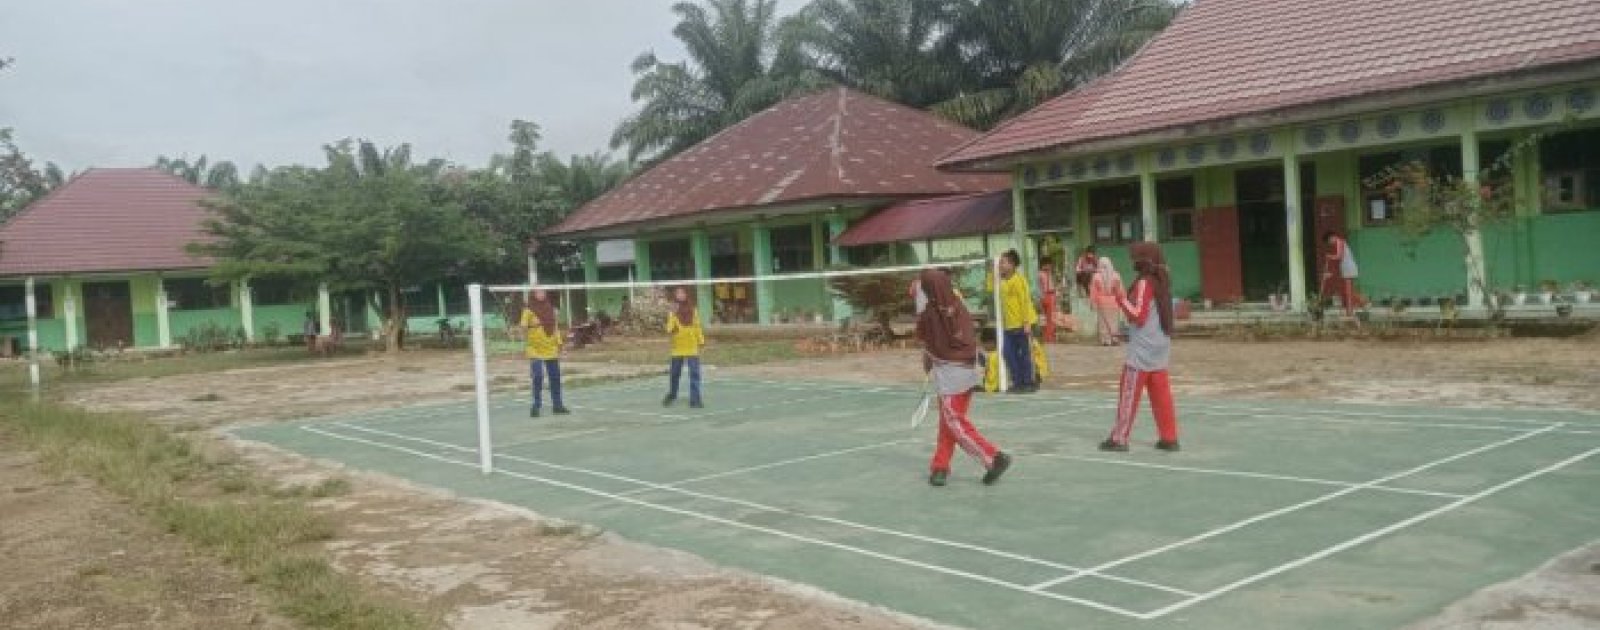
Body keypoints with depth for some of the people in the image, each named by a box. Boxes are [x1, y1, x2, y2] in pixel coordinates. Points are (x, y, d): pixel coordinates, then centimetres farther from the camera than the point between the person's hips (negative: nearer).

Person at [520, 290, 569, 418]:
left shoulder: (551, 309, 6)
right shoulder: (529, 310, -7)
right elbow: (523, 328, -7)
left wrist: (559, 345, 10)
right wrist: (526, 329, -27)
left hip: (551, 350, 5)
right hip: (535, 350, -5)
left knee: (555, 378, 8)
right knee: (538, 377, -13)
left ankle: (557, 405, 19)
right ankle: (536, 406, -2)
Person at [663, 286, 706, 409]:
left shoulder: (693, 311, 3)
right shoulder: (673, 312, -3)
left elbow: (697, 327, 9)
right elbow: (669, 330, -13)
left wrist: (701, 341, 5)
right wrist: (674, 315, -25)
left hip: (692, 348, 1)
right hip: (678, 349, -1)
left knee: (694, 374, -5)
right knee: (675, 374, 11)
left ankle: (695, 399, -1)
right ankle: (671, 395, 32)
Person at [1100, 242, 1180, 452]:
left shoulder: (1144, 284, -13)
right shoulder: (1161, 283, 12)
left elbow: (1138, 316, -16)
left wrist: (1121, 298, -16)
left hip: (1141, 352, -8)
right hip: (1160, 350, 8)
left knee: (1128, 394, -3)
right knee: (1161, 394, 8)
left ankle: (1119, 438, 0)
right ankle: (1169, 437, 7)